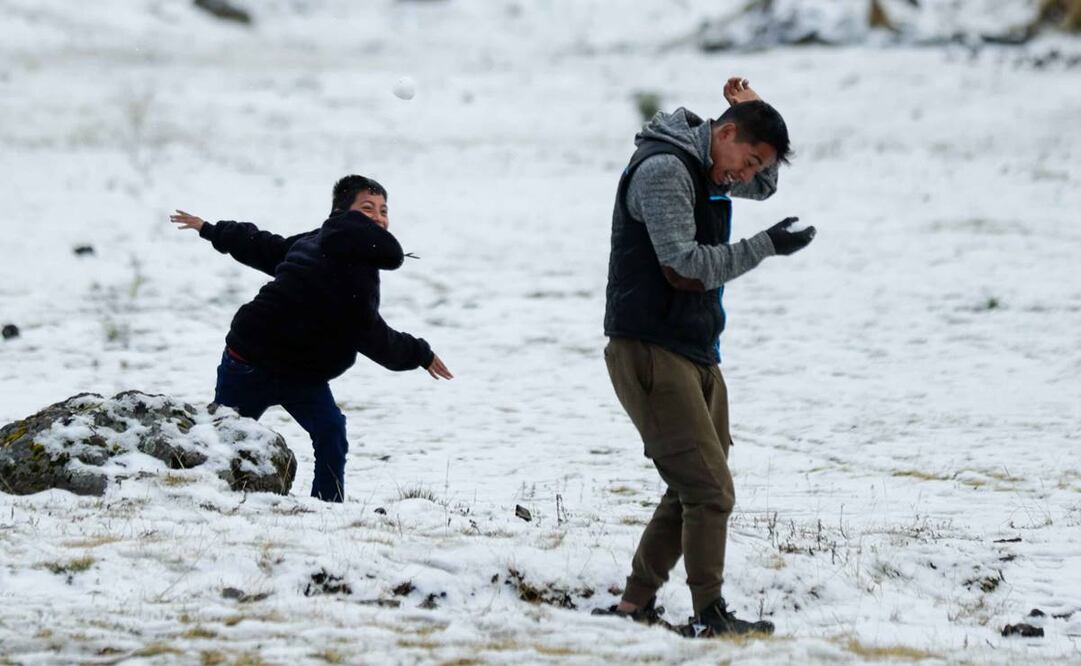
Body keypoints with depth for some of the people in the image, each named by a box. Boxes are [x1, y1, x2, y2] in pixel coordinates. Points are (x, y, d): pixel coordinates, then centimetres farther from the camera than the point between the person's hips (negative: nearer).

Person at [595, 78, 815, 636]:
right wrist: (765, 246, -18)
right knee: (710, 490, -12)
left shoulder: (708, 168, 13)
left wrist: (753, 112, 16)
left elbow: (764, 187, 33)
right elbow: (685, 268, -22)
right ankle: (709, 617, -6)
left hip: (695, 352, 10)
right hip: (650, 352, -10)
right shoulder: (664, 169, -16)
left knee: (692, 488, 10)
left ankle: (635, 605, 16)